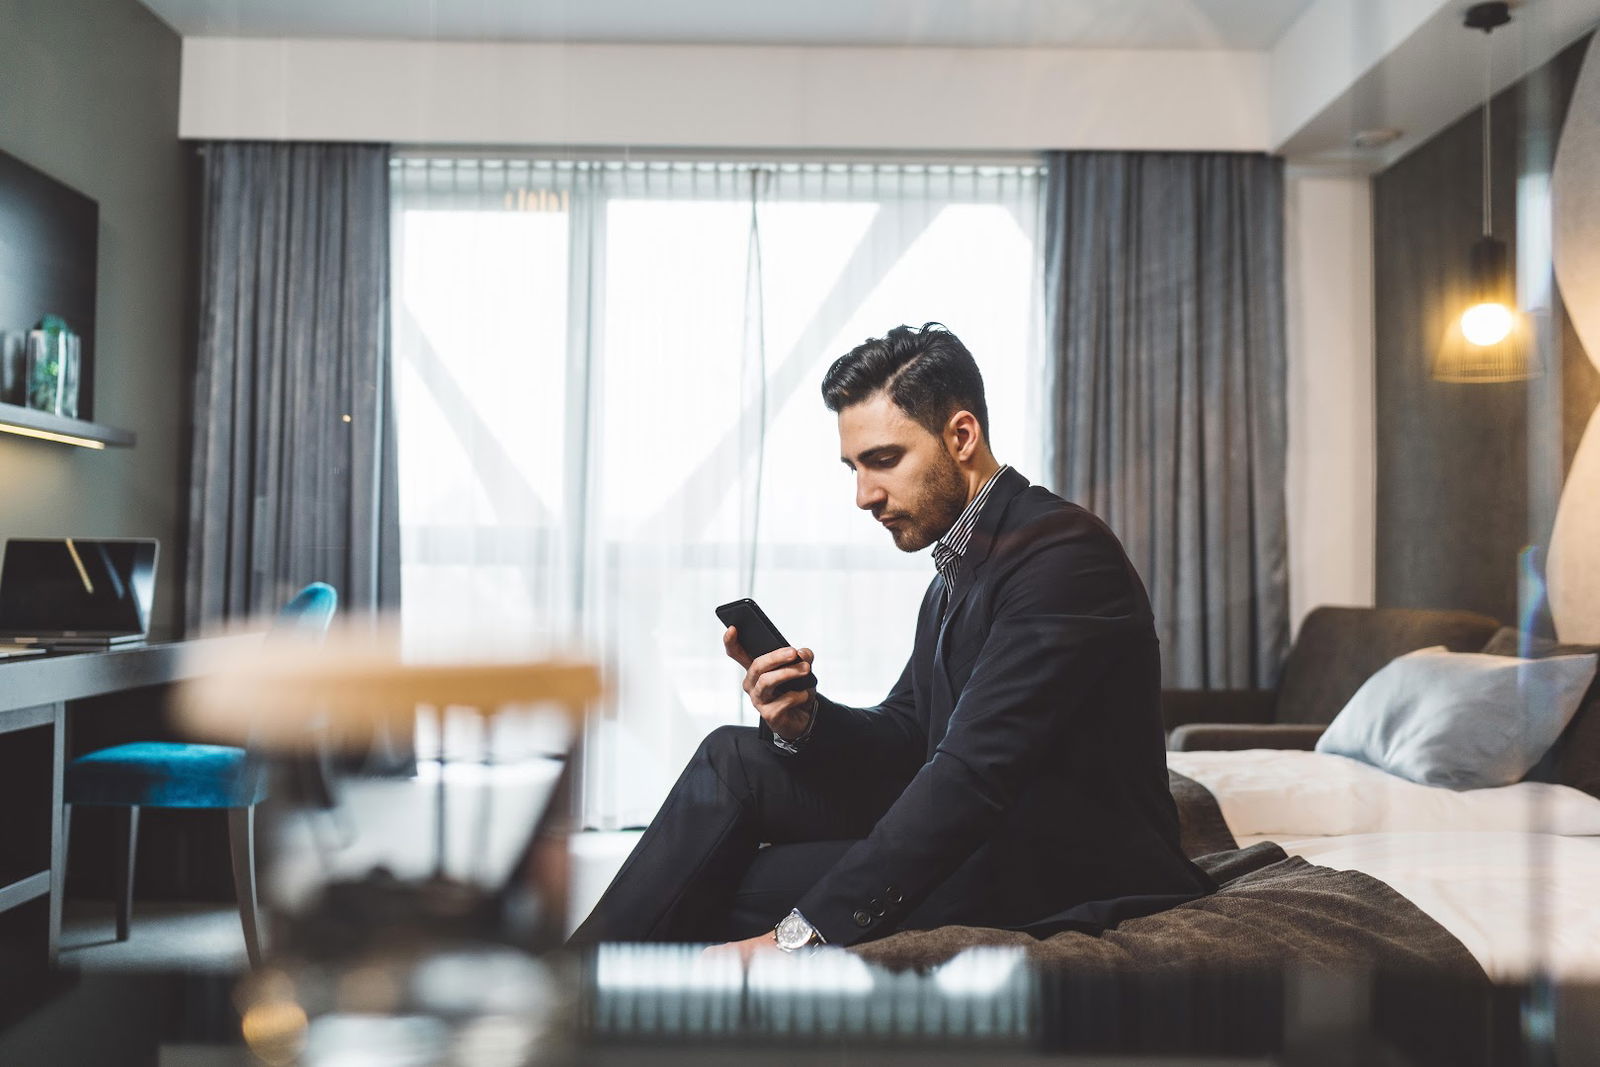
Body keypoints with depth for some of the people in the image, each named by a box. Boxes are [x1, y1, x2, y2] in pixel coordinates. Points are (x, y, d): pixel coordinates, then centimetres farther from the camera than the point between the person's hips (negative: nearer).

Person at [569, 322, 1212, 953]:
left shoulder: (1062, 551, -19)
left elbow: (976, 769, -27)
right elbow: (904, 736, 15)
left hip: (1064, 881, -8)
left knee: (723, 894, -17)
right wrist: (805, 719, -9)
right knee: (734, 758, -3)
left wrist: (801, 935, -28)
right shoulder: (957, 574, 12)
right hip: (970, 843, 9)